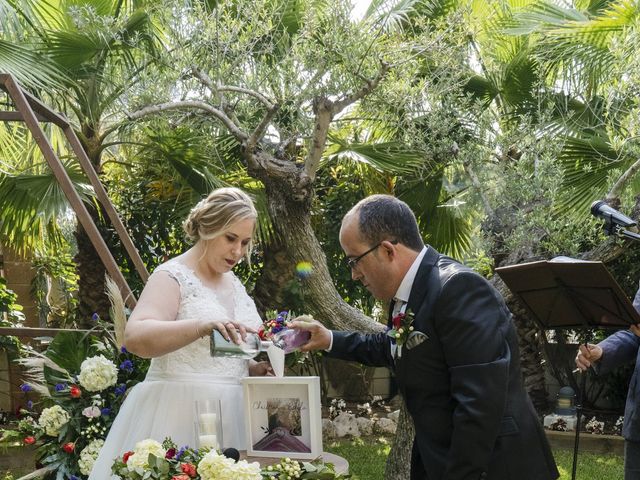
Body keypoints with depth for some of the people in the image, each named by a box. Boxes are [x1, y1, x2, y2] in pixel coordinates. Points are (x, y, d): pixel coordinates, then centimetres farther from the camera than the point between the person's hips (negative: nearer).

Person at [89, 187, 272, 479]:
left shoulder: (233, 282, 12)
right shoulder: (173, 277, -10)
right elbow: (135, 338, -27)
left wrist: (252, 368, 4)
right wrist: (203, 326, -39)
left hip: (227, 414, 7)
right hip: (179, 413, -7)